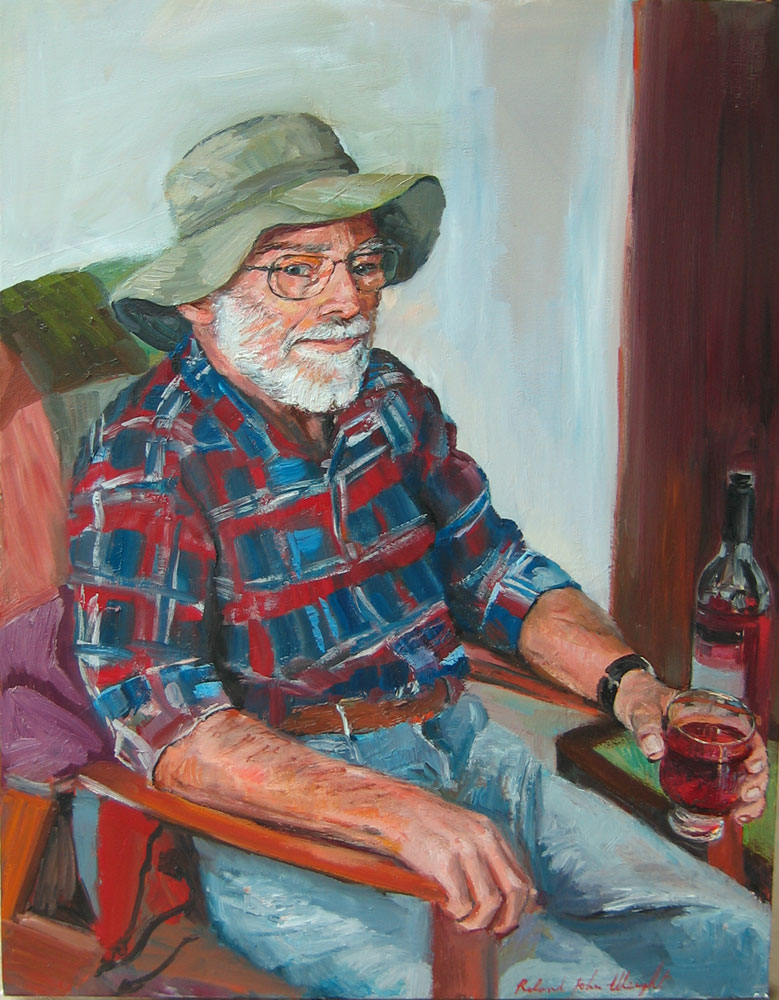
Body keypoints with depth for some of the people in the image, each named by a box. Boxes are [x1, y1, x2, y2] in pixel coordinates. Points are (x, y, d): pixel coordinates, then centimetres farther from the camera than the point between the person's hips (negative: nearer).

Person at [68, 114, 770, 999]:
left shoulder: (390, 400, 7)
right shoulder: (146, 460, -13)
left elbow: (493, 569, 12)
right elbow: (162, 715, -22)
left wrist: (634, 687, -6)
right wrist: (402, 815, -34)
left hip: (463, 757, 6)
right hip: (286, 823, -6)